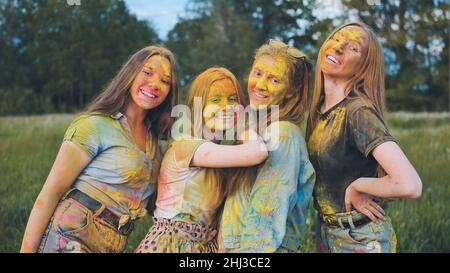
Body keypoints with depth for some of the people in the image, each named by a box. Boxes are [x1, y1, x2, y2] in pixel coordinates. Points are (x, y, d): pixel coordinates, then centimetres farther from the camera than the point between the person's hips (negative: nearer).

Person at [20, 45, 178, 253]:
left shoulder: (153, 137, 11)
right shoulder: (95, 125, -10)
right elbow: (51, 193, -12)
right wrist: (27, 249, -15)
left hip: (114, 245, 7)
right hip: (71, 238, -7)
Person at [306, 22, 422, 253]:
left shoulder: (359, 112, -23)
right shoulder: (318, 108, -1)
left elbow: (409, 185, -33)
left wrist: (356, 186, -19)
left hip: (361, 239, -6)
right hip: (326, 232, 6)